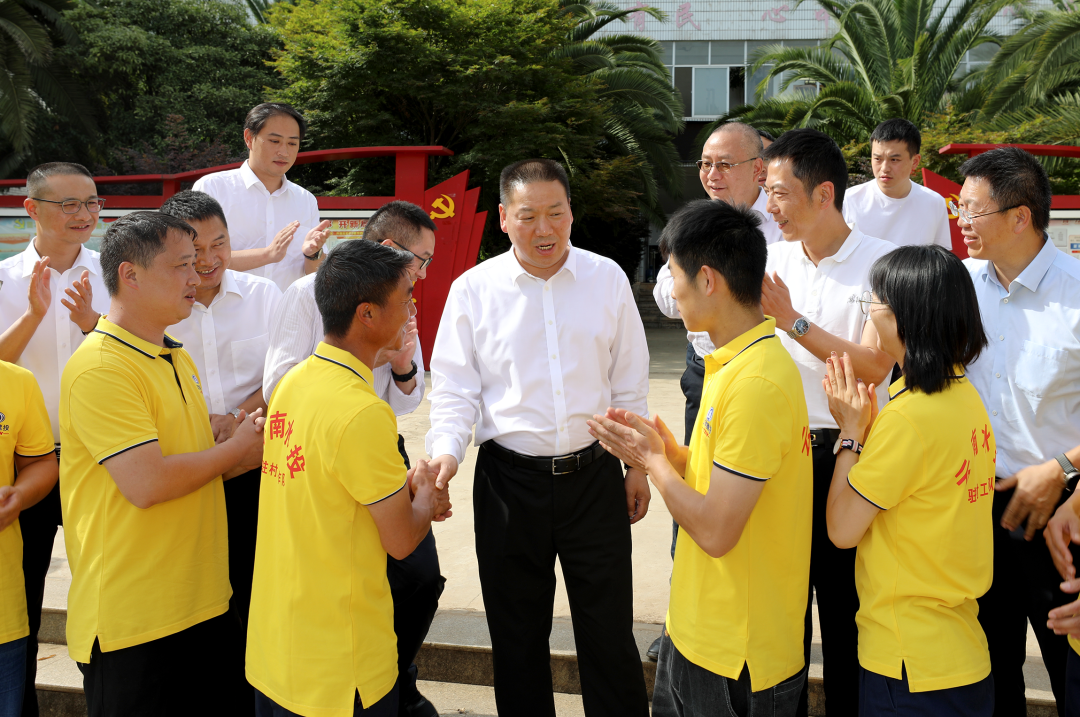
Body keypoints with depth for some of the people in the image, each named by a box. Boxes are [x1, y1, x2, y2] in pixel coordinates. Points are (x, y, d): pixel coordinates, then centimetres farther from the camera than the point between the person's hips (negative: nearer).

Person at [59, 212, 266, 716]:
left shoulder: (178, 358, 13)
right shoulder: (99, 368, -17)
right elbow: (147, 484, -25)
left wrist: (242, 451, 3)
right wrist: (235, 450, -11)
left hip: (203, 602, 8)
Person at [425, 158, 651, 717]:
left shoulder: (607, 279, 3)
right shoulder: (473, 289, -1)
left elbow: (629, 382, 8)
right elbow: (455, 387, -1)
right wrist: (445, 451, -18)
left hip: (594, 475, 0)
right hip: (510, 477, 0)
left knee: (609, 632, 7)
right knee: (518, 637, 12)